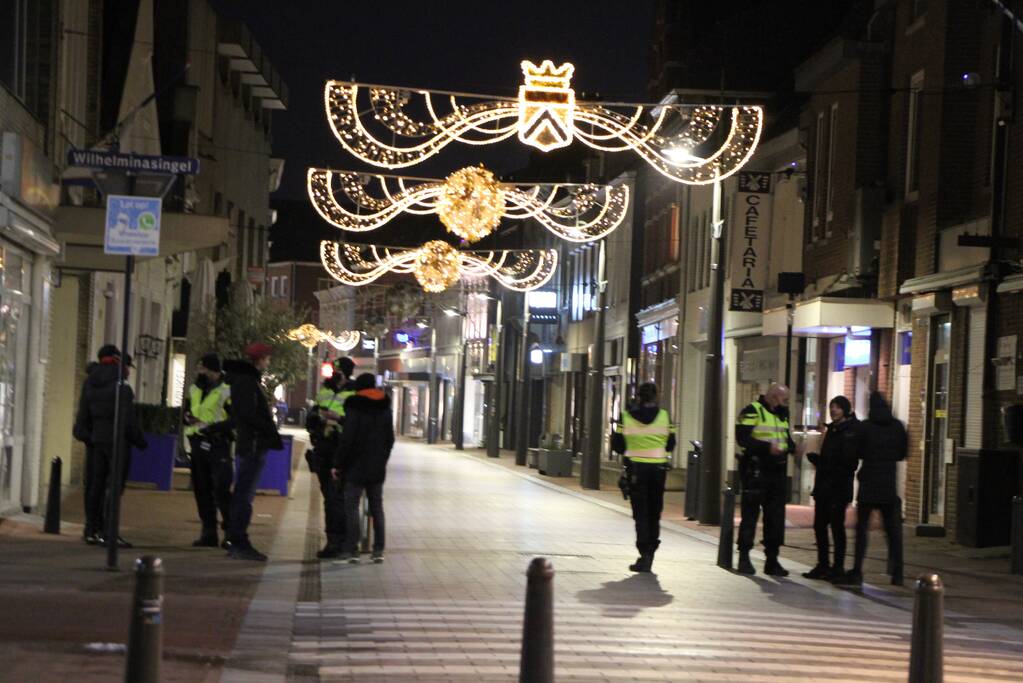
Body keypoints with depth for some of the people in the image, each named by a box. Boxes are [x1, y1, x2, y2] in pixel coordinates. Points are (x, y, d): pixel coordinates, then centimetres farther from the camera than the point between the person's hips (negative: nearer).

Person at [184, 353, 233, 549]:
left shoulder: (226, 392, -7)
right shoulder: (194, 390, 15)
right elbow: (186, 412, 26)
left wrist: (214, 427, -21)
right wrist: (188, 417, 2)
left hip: (217, 445, -7)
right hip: (198, 443, 7)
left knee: (221, 489, -14)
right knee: (202, 490, 8)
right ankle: (208, 531, 15)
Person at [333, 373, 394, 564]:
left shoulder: (354, 407, -11)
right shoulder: (385, 408, 6)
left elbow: (347, 439, -13)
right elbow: (389, 439, 12)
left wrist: (338, 464, -7)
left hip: (356, 466, -5)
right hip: (377, 467, 5)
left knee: (352, 507, -1)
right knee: (377, 507, 11)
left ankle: (352, 551, -5)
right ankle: (378, 550, 10)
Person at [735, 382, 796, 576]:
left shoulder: (781, 415, 17)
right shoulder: (752, 412, -9)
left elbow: (787, 439, 21)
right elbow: (743, 438, -18)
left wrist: (790, 448, -1)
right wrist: (767, 447, -26)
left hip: (776, 472, 7)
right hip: (755, 471, -7)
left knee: (776, 516, 7)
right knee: (750, 514, -2)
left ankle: (772, 559, 13)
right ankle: (744, 558, 5)